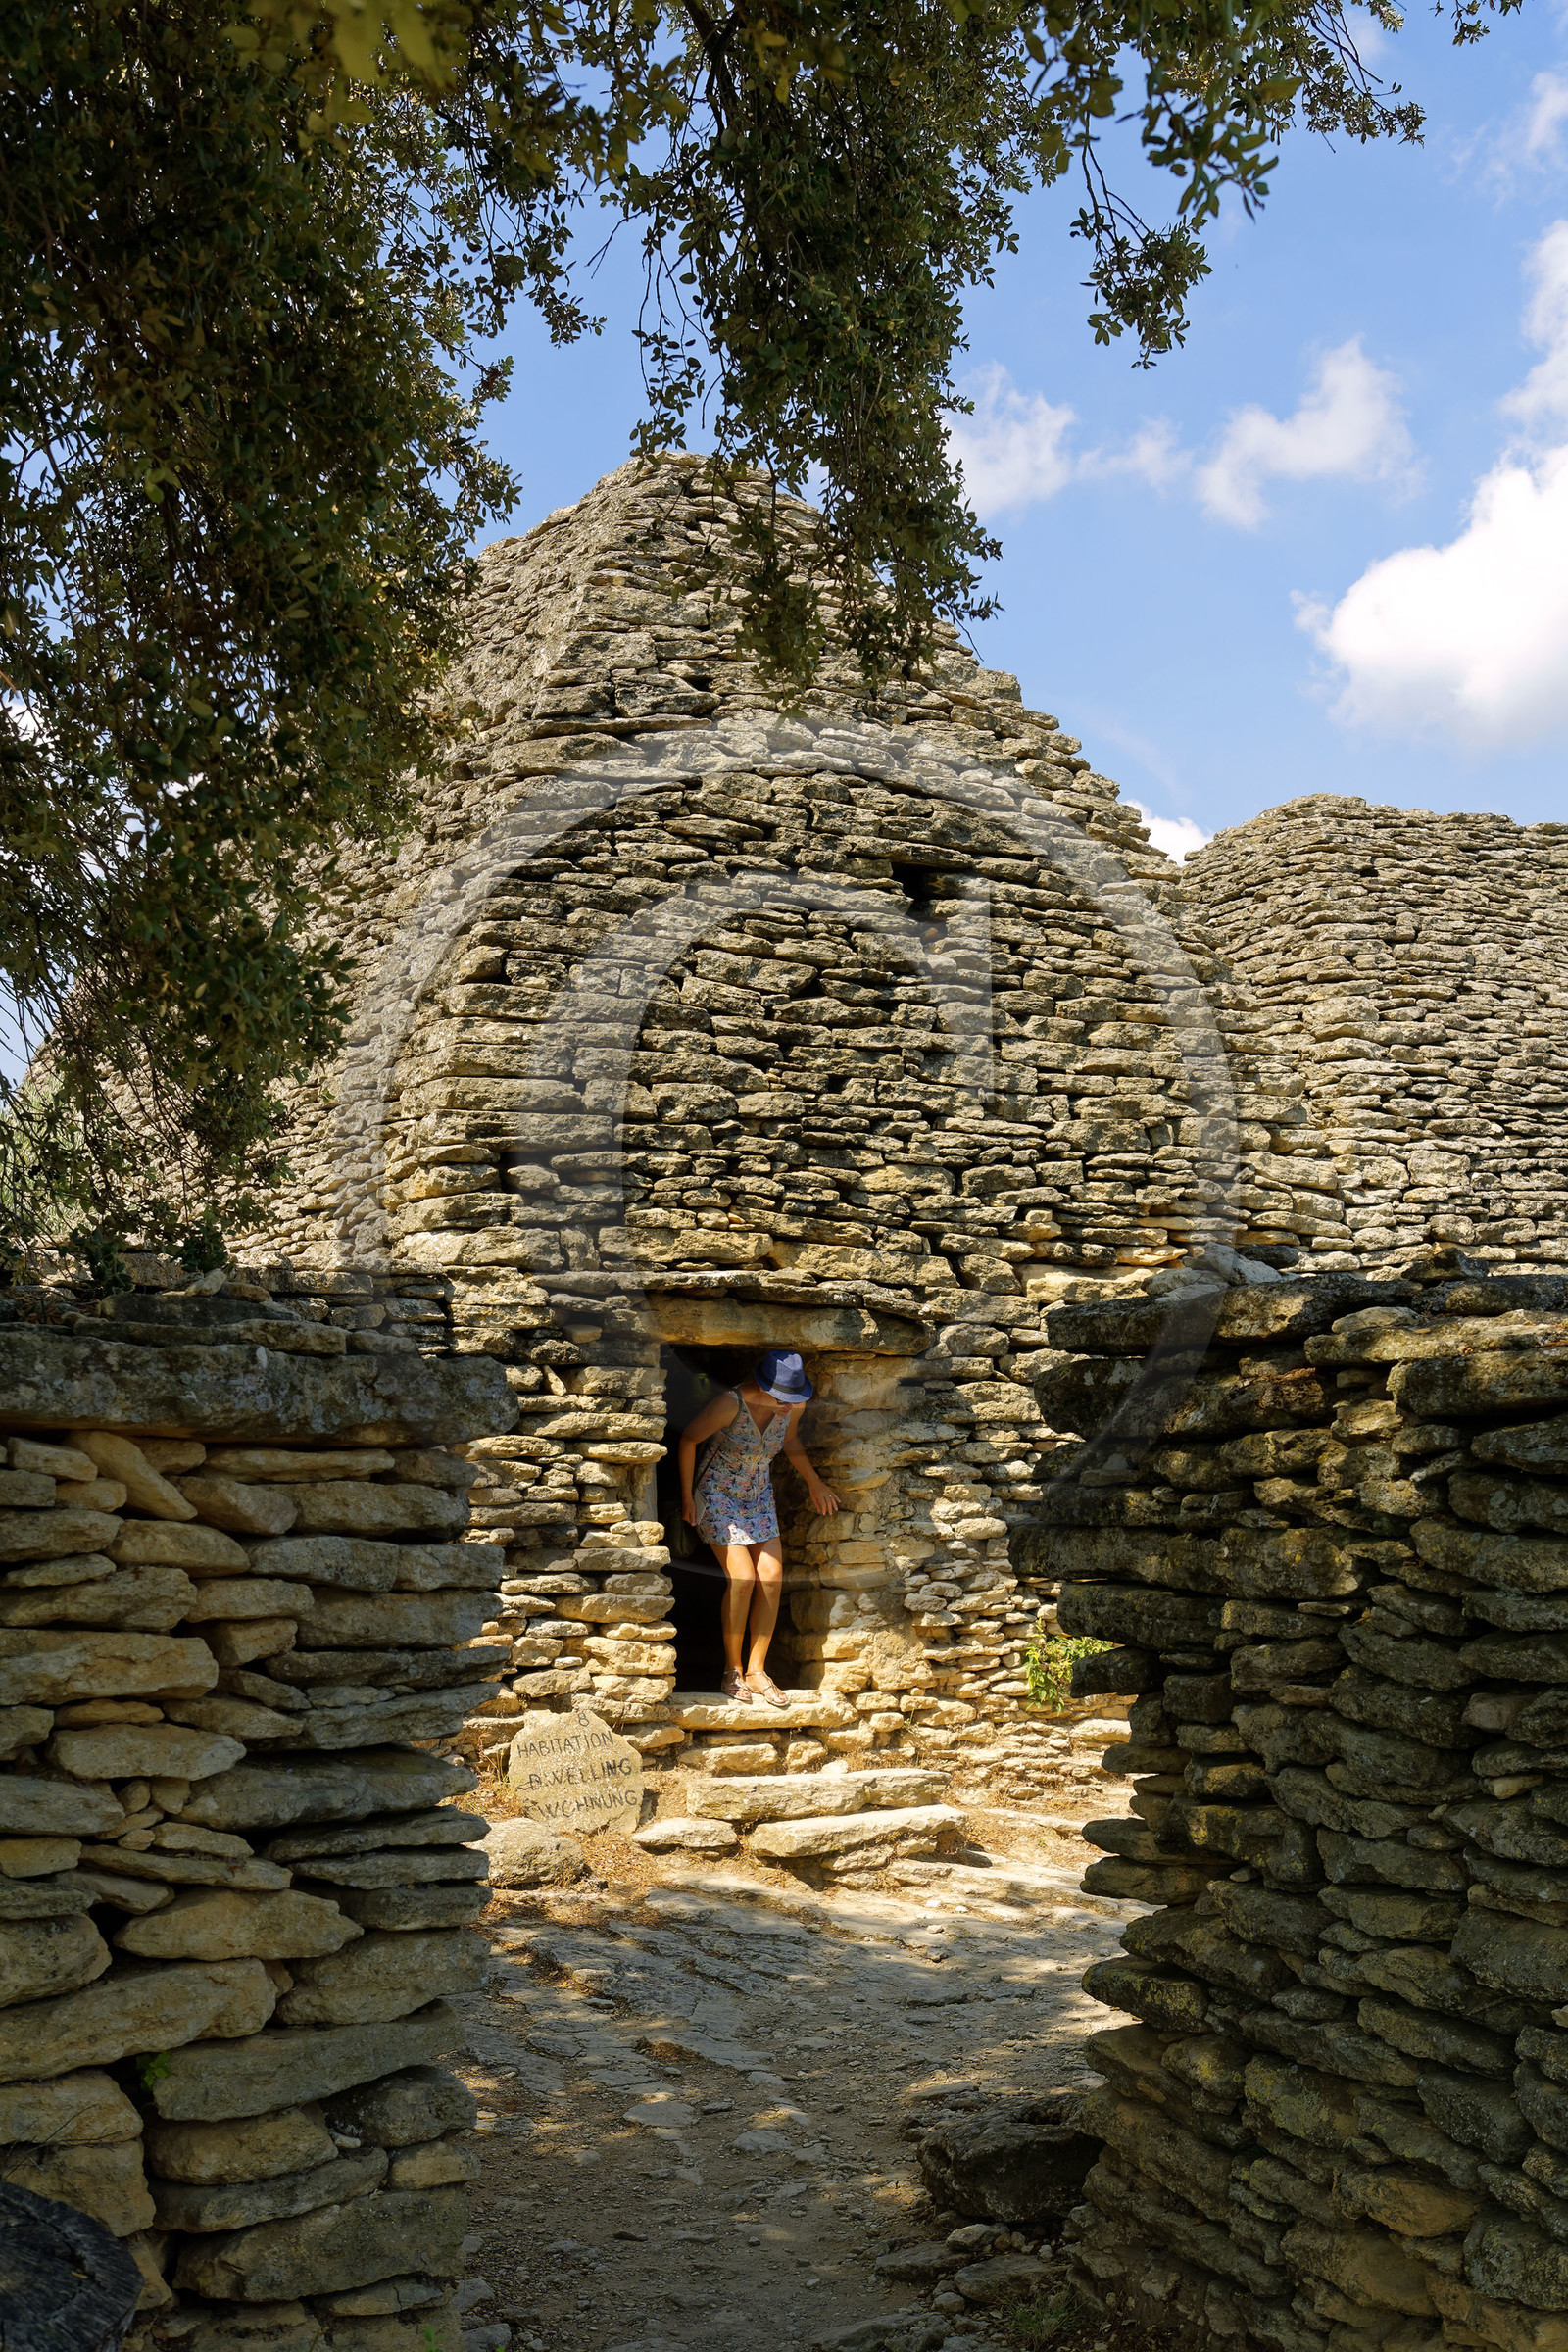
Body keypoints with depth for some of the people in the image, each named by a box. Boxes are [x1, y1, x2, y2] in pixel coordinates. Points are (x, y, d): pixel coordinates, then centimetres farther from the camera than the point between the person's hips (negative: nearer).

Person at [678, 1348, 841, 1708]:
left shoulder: (794, 1405, -13)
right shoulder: (731, 1403, -30)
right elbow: (689, 1439, -15)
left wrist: (814, 1483, 17)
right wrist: (687, 1496, -10)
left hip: (758, 1494, 5)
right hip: (718, 1493, -5)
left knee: (772, 1578, -7)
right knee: (742, 1578, -16)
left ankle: (756, 1670, 4)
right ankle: (733, 1672, -2)